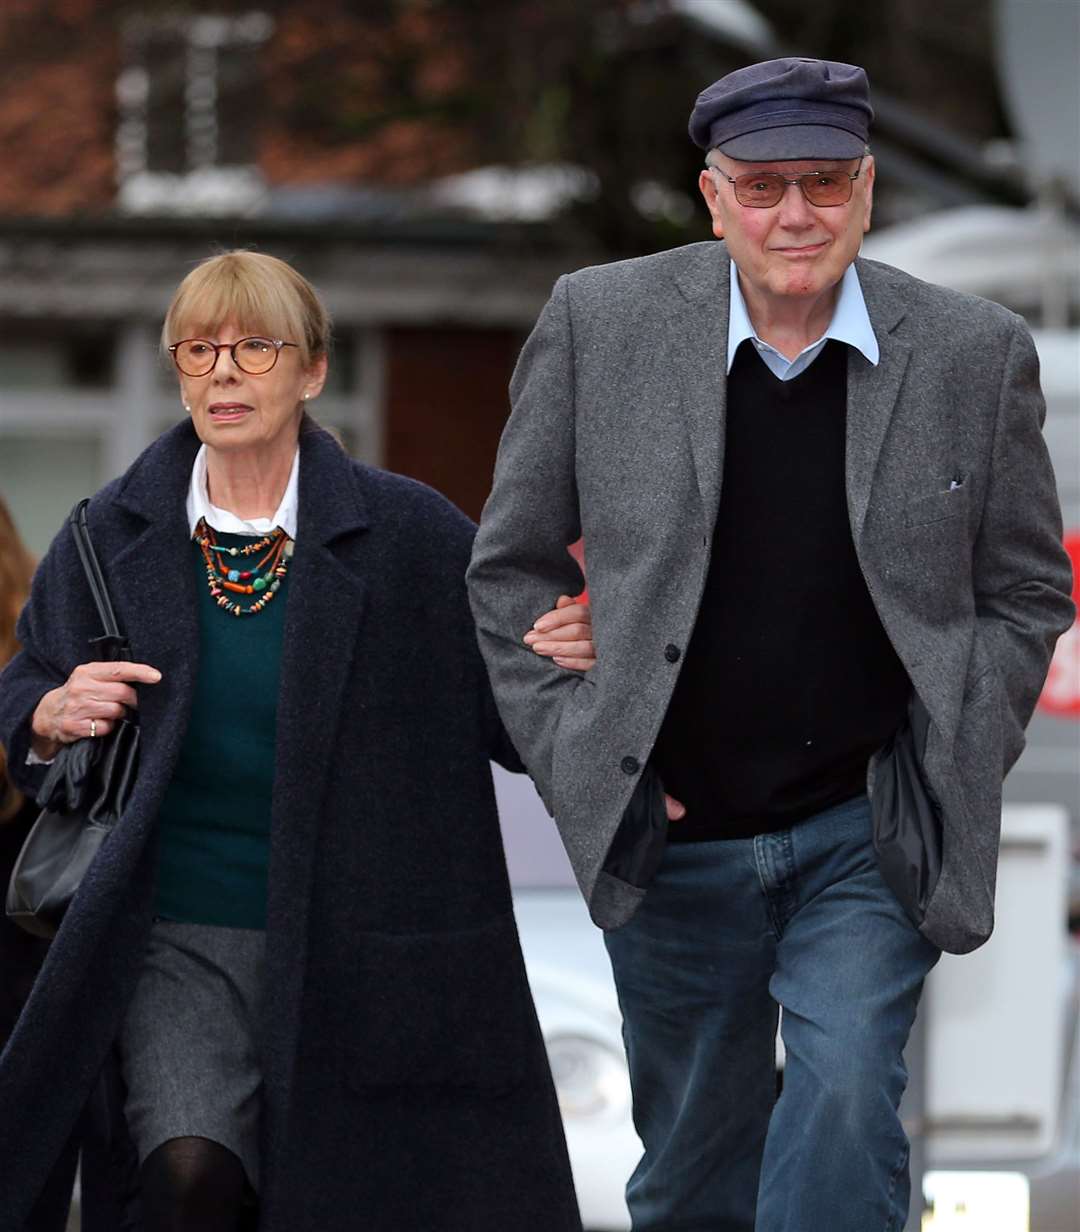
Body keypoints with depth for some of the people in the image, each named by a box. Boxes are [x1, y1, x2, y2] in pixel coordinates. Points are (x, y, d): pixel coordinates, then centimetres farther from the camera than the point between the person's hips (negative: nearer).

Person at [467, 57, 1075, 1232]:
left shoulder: (976, 355, -4)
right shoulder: (599, 323, -3)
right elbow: (511, 567, 4)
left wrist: (947, 772, -3)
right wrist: (572, 758, -3)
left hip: (867, 835, -1)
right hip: (675, 840, 1)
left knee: (844, 1092, -22)